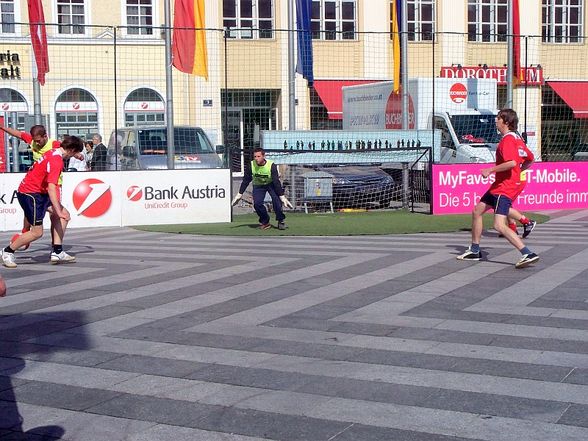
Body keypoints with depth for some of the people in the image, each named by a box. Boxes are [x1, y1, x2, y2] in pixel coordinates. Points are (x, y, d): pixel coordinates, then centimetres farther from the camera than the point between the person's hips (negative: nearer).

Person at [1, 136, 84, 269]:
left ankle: (57, 252, 7)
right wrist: (58, 211, -33)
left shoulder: (54, 152, 6)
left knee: (65, 215, 5)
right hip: (30, 194, -10)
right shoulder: (56, 160, -23)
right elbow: (51, 187, -31)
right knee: (37, 232, -7)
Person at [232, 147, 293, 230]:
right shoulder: (251, 165, -22)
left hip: (271, 184, -2)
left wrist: (282, 196, -32)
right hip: (258, 185, 2)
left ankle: (281, 221, -9)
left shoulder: (271, 165, -28)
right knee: (257, 204, -18)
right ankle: (265, 222, 4)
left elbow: (276, 182, -28)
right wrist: (239, 194, -6)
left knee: (276, 199, -26)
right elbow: (246, 180, -8)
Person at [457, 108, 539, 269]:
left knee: (499, 225, -19)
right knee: (477, 211, 19)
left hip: (504, 188, -11)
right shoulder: (515, 138, 13)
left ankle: (528, 254, -23)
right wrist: (517, 172, 25)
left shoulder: (508, 140, -17)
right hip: (498, 186, 11)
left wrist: (490, 170, -22)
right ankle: (474, 251, 30)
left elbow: (512, 162, -31)